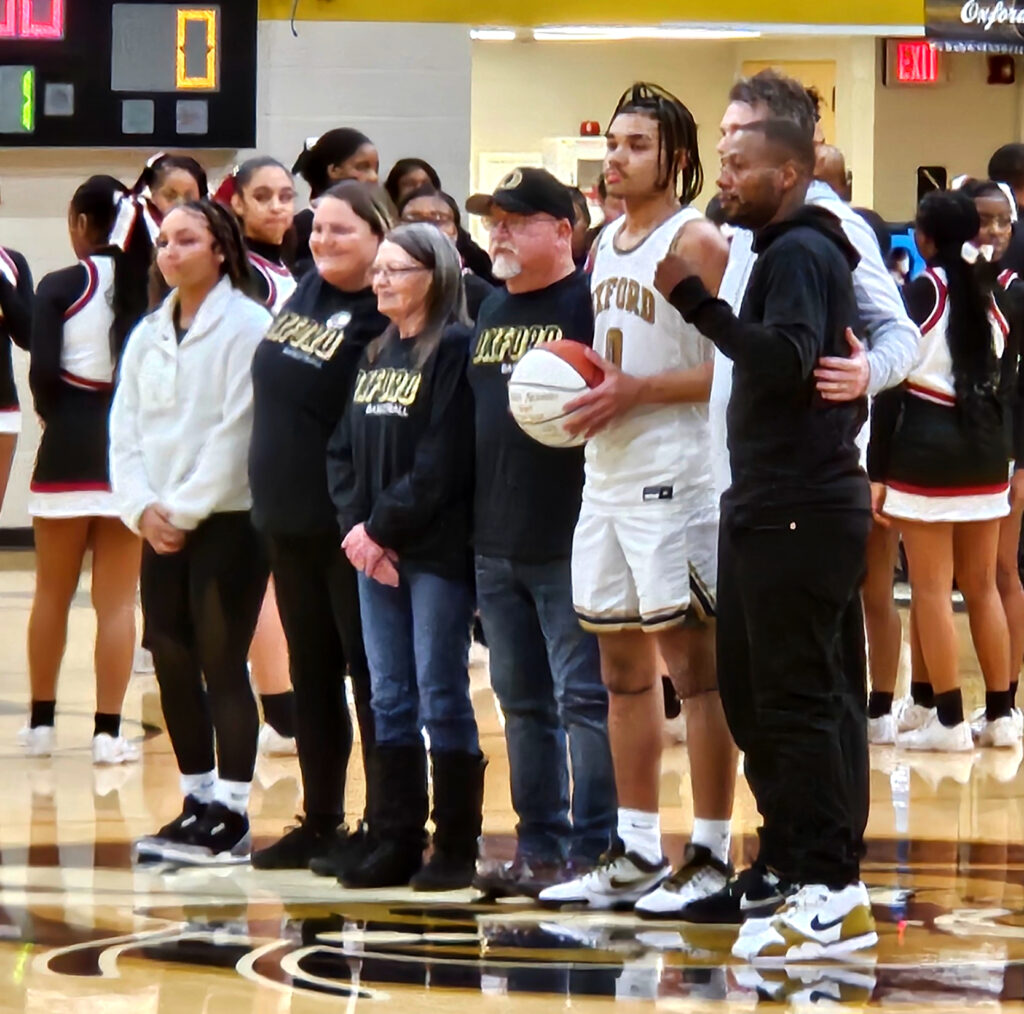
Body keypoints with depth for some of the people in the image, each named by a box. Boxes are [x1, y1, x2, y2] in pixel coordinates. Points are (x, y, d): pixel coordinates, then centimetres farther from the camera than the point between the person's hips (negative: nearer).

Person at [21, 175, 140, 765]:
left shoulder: (60, 288, -7)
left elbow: (43, 371, -12)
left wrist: (56, 413, 7)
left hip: (69, 450, -1)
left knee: (53, 594, 13)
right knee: (118, 599, 3)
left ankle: (42, 722, 20)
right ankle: (108, 732, 1)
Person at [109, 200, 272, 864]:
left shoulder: (247, 328, -8)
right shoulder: (148, 336, 13)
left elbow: (238, 434, -14)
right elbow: (125, 432, 10)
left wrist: (184, 510, -12)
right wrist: (143, 508, -5)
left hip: (229, 522, -6)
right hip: (161, 528, 6)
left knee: (223, 665, -5)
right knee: (173, 666, 7)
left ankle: (231, 816, -1)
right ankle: (197, 804, 17)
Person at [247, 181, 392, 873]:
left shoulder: (385, 318, -15)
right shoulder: (306, 295, 9)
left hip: (352, 528, -8)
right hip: (291, 522, 8)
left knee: (373, 679, 0)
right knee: (312, 679, 13)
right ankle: (321, 821, 21)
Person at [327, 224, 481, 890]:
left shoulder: (454, 350, -8)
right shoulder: (375, 355, 15)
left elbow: (441, 462, -16)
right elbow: (345, 450, 13)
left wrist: (382, 526, -14)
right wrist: (357, 525, -3)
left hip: (437, 552, -7)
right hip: (375, 552, 7)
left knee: (442, 696, -3)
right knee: (390, 699, 9)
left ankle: (457, 848, 3)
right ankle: (397, 843, 13)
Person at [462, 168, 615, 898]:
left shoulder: (591, 302, -7)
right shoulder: (491, 311, 17)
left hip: (573, 544, -8)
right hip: (496, 545, 8)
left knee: (584, 698, -5)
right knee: (523, 702, 12)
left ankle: (592, 850, -2)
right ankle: (539, 848, 18)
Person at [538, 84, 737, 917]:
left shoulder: (696, 242, -10)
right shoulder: (608, 245, 16)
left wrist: (634, 393, -21)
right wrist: (585, 386, 7)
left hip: (675, 478, -9)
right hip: (608, 473, 9)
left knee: (693, 662, -4)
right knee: (624, 667, 11)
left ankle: (711, 855, 0)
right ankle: (636, 852, 18)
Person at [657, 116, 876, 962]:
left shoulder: (799, 254, -12)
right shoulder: (801, 252, 19)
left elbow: (786, 359, -27)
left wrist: (697, 302, -24)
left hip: (798, 515, -11)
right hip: (773, 508, 11)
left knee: (795, 702, -9)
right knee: (751, 693, 13)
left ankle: (832, 898, -7)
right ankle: (804, 858, 17)